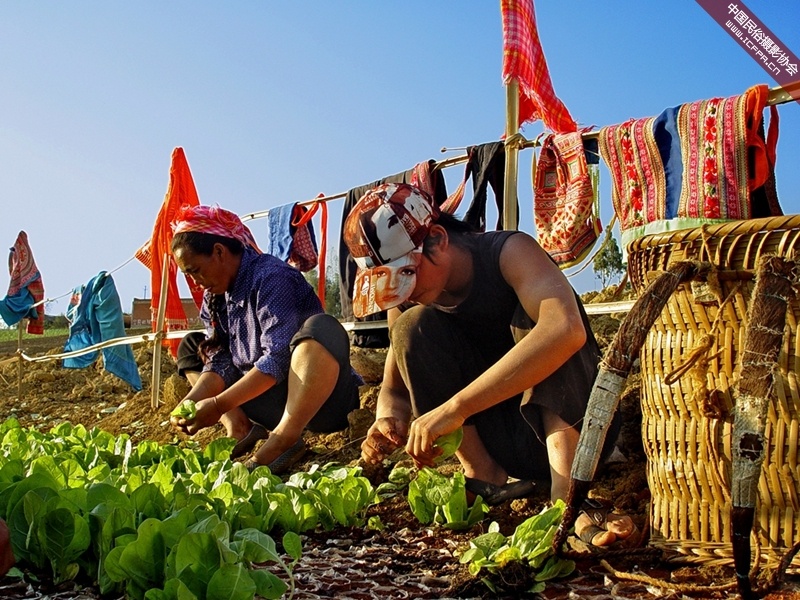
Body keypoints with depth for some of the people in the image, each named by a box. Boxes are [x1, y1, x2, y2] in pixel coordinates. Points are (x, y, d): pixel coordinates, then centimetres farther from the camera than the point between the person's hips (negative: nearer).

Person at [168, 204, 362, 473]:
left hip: (317, 398, -8)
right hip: (265, 401, 8)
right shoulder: (214, 298, 8)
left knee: (321, 328, -37)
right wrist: (191, 401, -16)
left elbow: (278, 359, -25)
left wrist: (219, 405, -26)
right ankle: (241, 429, -4)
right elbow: (221, 363, 2)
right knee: (190, 348, 14)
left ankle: (283, 439, -29)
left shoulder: (271, 277, -17)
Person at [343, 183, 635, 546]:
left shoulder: (509, 252, -20)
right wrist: (388, 422, -23)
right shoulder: (405, 303, -3)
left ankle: (566, 494, -39)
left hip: (569, 422, -4)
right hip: (496, 441, 4)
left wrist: (455, 407, -44)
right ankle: (483, 474, -16)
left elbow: (566, 330, -40)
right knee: (413, 326, -14)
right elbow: (394, 390, 3)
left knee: (531, 316, -30)